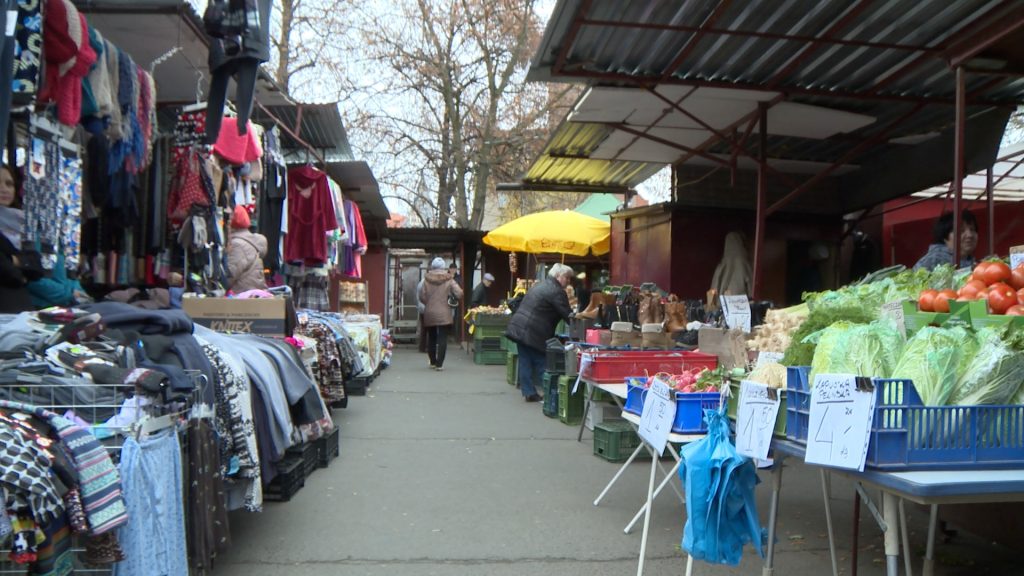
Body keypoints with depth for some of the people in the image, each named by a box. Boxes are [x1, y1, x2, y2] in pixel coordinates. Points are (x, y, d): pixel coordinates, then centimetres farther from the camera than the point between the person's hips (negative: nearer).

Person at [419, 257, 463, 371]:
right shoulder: (449, 280, -4)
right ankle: (439, 364, -6)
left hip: (429, 313, 3)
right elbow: (459, 294, -9)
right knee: (442, 338, 0)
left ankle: (433, 362, 24)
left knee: (431, 338, 16)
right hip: (444, 314, -2)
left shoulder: (426, 279, -1)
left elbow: (422, 297, -2)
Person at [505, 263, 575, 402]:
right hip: (533, 333, -9)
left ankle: (529, 392, 13)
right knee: (541, 362, -2)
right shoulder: (557, 291, -10)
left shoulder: (540, 285, 21)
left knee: (525, 361, 9)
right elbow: (568, 315, -11)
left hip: (518, 327, 9)